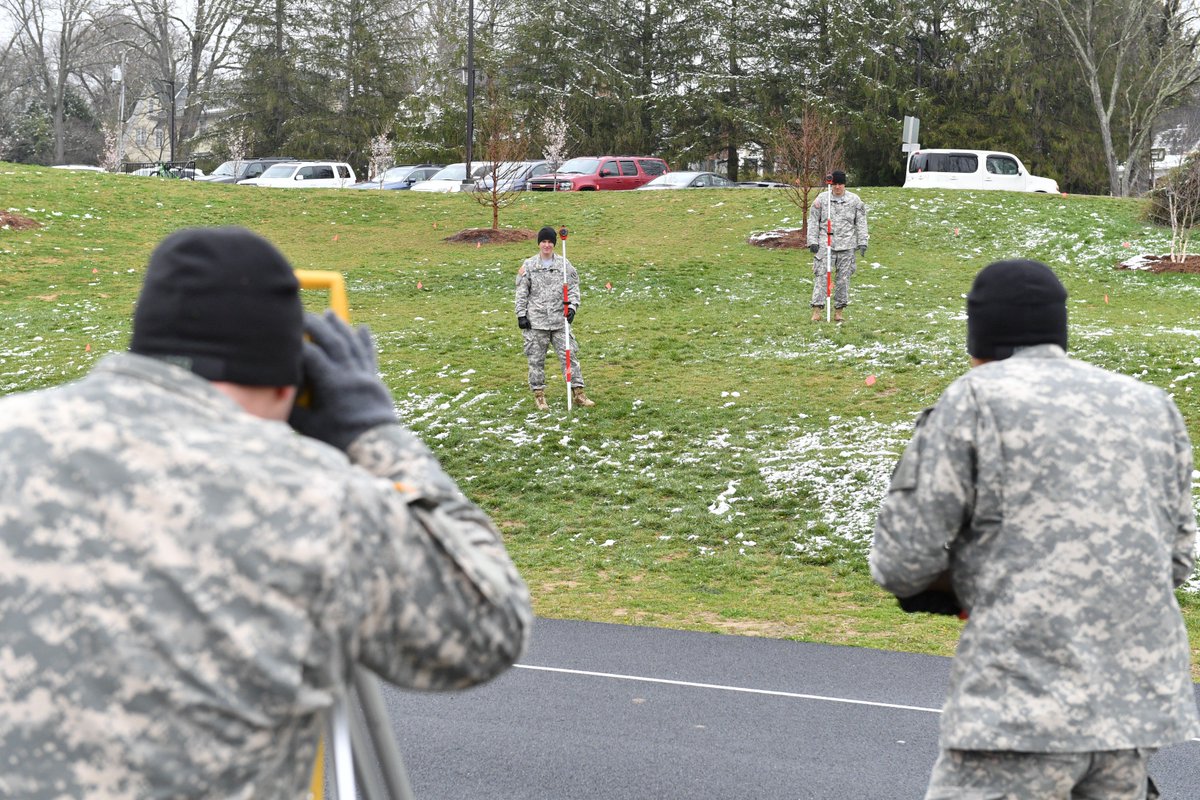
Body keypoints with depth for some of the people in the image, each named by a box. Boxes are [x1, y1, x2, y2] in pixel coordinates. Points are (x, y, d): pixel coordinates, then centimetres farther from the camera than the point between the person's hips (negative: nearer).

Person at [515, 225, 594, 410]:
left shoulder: (564, 264, 5)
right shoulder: (529, 265, 2)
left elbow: (573, 287, 8)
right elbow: (521, 292, 4)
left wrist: (572, 307, -6)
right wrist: (521, 315, -1)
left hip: (559, 320, 1)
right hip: (536, 321, -1)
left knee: (570, 354, -1)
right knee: (536, 359, 4)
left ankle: (577, 392, 5)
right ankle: (539, 394, 14)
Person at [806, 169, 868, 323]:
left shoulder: (854, 200, 6)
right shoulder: (821, 199, 4)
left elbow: (861, 223, 10)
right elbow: (813, 221, 6)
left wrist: (862, 242, 3)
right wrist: (812, 241, -1)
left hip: (846, 246, 1)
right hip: (825, 245, -1)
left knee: (843, 278, 3)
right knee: (821, 275, -7)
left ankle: (839, 311, 11)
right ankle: (817, 309, -6)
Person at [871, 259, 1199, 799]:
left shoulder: (973, 397, -1)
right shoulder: (1151, 405, 15)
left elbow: (902, 561, -3)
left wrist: (964, 569, 17)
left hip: (1025, 699, -6)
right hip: (1139, 694, 6)